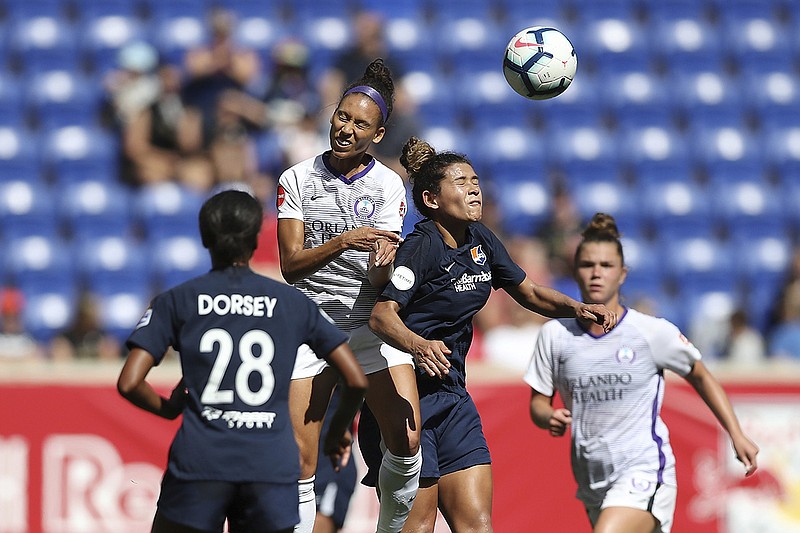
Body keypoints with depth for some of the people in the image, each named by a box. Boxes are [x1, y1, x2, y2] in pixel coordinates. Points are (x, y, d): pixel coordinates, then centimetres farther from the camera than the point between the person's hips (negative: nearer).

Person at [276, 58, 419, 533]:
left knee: (407, 444, -14)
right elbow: (290, 263, -6)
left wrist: (384, 260, -29)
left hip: (370, 320, 0)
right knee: (300, 466, -8)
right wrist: (343, 242, -22)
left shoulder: (388, 185, 1)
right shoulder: (298, 180, 1)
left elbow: (380, 281, -6)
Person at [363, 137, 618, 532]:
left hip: (452, 396, 7)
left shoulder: (479, 240, 8)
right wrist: (418, 345, -48)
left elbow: (528, 293, 21)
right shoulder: (421, 247, -15)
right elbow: (382, 315, -29)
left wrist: (577, 307, 3)